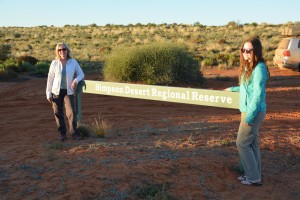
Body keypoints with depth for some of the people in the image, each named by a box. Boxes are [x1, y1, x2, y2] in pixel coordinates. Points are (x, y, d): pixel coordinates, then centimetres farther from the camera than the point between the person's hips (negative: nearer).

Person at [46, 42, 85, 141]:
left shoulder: (73, 62, -1)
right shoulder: (54, 63, -1)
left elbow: (81, 74, 7)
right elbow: (50, 79, 2)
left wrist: (76, 80, -15)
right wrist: (48, 93, 0)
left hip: (68, 91, -1)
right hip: (56, 91, 1)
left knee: (71, 112, -12)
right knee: (58, 113, 4)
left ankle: (74, 132, -2)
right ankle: (62, 133, 17)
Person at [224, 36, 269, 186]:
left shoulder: (259, 68, -18)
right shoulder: (248, 67, 9)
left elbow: (258, 93, -22)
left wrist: (250, 116, -21)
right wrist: (233, 89, 33)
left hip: (254, 111, -9)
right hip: (248, 110, 9)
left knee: (242, 143, -2)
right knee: (252, 143, 14)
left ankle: (253, 178, 9)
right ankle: (254, 174, 25)